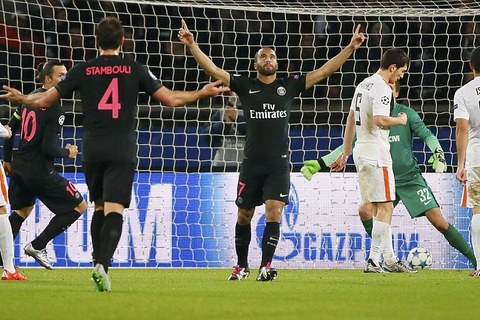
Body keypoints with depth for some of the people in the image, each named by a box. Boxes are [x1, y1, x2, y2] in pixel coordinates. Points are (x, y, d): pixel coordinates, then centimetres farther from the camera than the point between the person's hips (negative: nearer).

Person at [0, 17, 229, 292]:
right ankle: (103, 265, -26)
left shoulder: (83, 70, 3)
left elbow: (46, 100, 8)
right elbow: (171, 99, 3)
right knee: (114, 210, -8)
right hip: (122, 152, -2)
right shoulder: (135, 70, 1)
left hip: (92, 152, 2)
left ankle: (99, 263, 15)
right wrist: (202, 93, 18)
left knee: (99, 207, 19)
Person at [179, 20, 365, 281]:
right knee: (244, 216, 8)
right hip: (252, 162, 0)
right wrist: (192, 45, -13)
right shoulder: (245, 86, 4)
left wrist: (350, 48, -1)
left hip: (279, 163, 0)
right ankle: (242, 266, 25)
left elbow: (324, 71, 5)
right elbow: (213, 69, -2)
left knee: (274, 213, -14)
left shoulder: (289, 85, 6)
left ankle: (265, 267, -14)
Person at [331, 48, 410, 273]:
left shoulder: (364, 84, 16)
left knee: (375, 207, 13)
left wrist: (346, 153, 25)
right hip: (376, 153, -10)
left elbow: (351, 119, 20)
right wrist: (400, 120, -7)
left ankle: (389, 259, 17)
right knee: (385, 207, -7)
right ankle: (373, 261, -10)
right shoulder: (382, 88, -13)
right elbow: (379, 120, -26)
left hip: (361, 151, 10)